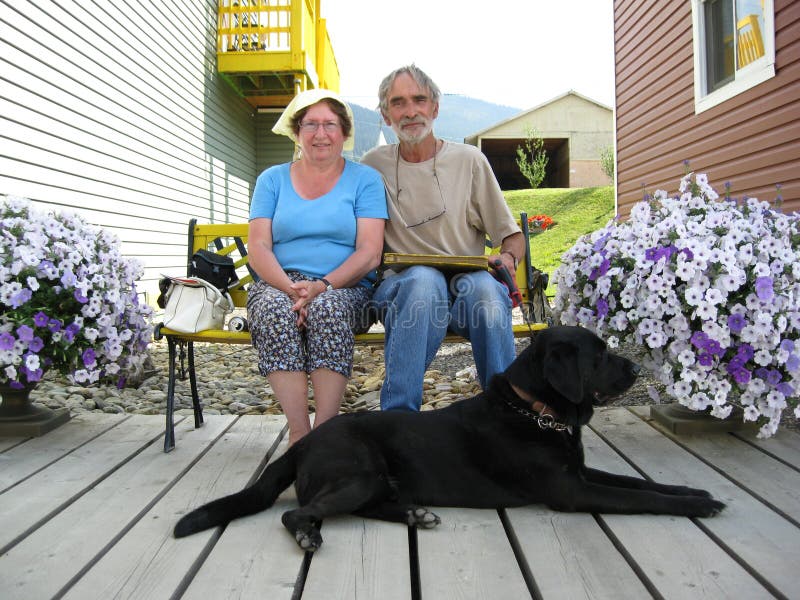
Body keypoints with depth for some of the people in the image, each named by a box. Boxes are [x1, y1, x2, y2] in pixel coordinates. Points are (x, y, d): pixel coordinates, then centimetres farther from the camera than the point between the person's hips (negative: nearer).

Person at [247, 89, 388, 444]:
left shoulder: (365, 179, 9)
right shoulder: (272, 179, 14)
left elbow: (370, 253, -3)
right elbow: (258, 248, 3)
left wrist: (322, 286, -19)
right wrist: (291, 288, -17)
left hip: (345, 289, -1)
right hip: (279, 284, 2)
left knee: (328, 308, -35)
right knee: (275, 309, -33)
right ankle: (299, 431, -28)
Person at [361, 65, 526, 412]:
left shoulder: (469, 160, 10)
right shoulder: (374, 165, 11)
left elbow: (512, 236, 13)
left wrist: (507, 257, -9)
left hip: (469, 282, 1)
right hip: (400, 288, 0)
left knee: (484, 286, -35)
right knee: (423, 278, -36)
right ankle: (398, 420, -33)